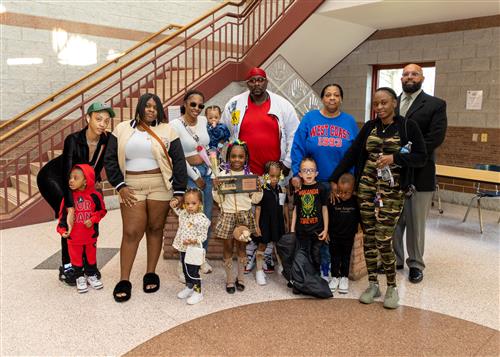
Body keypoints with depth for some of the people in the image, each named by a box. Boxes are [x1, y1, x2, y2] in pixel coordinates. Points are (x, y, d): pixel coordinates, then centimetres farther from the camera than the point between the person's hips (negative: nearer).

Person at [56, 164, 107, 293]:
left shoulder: (94, 195, -11)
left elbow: (101, 210, 0)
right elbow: (63, 215, -2)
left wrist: (92, 220, -14)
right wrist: (62, 230, -11)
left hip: (91, 235, 0)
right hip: (73, 236, 0)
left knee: (91, 256, 16)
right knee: (76, 257, 11)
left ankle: (91, 275, 35)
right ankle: (80, 277, 29)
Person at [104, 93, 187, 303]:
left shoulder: (166, 131, 3)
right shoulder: (122, 129, 7)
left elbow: (179, 162, 1)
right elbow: (110, 159, 6)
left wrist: (179, 191, -4)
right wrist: (120, 186, -3)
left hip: (160, 186, 0)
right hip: (132, 187, 0)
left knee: (155, 229, 7)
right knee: (131, 232, -3)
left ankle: (151, 274, 21)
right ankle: (124, 281, 6)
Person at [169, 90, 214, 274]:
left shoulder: (203, 120, 5)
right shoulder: (175, 124, -12)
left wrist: (212, 168, 14)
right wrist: (195, 177, -9)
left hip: (207, 171, 6)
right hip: (189, 174, -6)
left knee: (207, 217, 7)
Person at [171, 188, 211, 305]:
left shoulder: (201, 219, -22)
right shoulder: (185, 213, 1)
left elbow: (203, 236, -19)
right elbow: (180, 213, 28)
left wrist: (194, 241, -35)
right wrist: (175, 207, 10)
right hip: (183, 248, 8)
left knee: (193, 272, 1)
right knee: (185, 270, 21)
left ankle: (198, 292, 16)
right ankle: (189, 287, 39)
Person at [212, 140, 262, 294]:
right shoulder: (222, 175, -2)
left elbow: (255, 199, 3)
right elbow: (218, 200, 0)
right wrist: (215, 188, -17)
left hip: (245, 215, 1)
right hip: (228, 215, -1)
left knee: (241, 246, 11)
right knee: (228, 247, 7)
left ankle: (240, 278, 26)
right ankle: (229, 280, 21)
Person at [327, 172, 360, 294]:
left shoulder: (356, 202, -12)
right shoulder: (333, 201, -12)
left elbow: (359, 217, 0)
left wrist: (356, 230, 0)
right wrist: (326, 232, -3)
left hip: (348, 236, 0)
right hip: (334, 235, 0)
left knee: (346, 256, 13)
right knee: (335, 256, 11)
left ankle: (344, 277, 25)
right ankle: (335, 277, 23)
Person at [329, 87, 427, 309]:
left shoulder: (408, 126, -1)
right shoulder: (369, 127, 9)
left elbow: (421, 158, -2)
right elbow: (352, 154, 8)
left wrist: (395, 158, -17)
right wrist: (334, 179, 5)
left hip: (392, 190, -4)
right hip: (366, 187, 4)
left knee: (383, 240, -7)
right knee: (368, 237, 6)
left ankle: (392, 287, 13)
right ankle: (373, 284, 20)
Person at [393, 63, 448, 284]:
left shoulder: (435, 105, 0)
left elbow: (436, 137, -11)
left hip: (419, 173, -3)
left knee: (416, 222, 6)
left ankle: (415, 264, 20)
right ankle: (395, 259, 23)